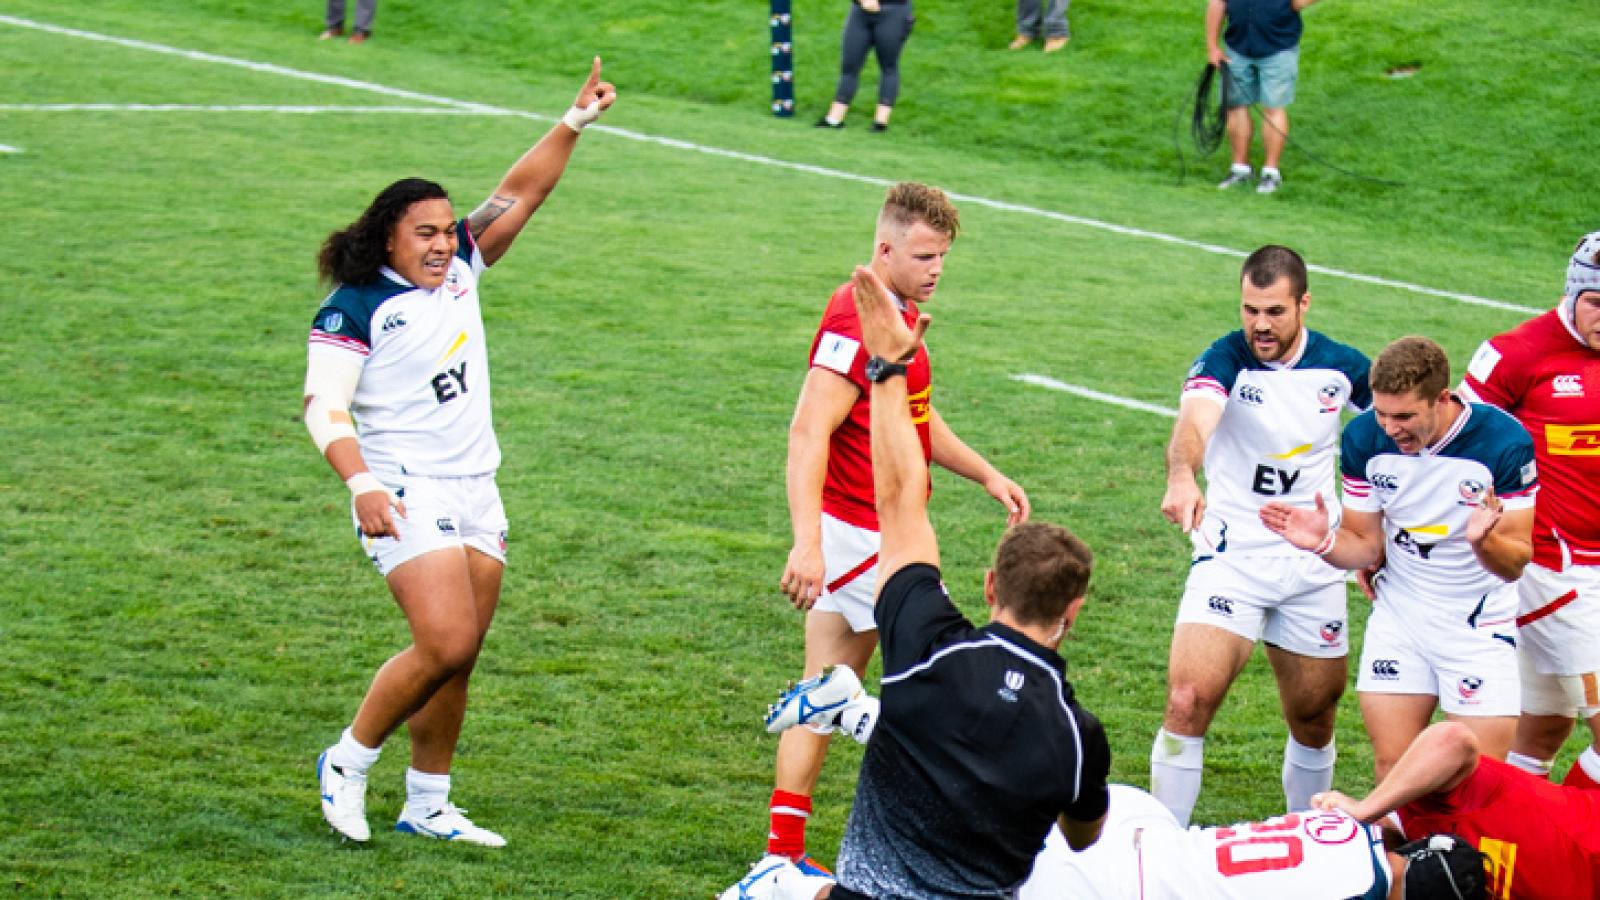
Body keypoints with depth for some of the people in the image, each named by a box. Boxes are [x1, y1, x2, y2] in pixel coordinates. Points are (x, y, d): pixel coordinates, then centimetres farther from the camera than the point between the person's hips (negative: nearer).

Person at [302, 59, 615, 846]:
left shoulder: (459, 270, 9)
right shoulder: (353, 309, -9)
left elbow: (520, 194, 12)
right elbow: (323, 404, -14)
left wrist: (573, 123, 3)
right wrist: (359, 483, -27)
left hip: (476, 489, 7)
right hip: (406, 495, -7)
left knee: (458, 658, 6)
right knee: (445, 643, -18)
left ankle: (427, 804, 16)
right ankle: (347, 763, 0)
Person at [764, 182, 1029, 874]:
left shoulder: (899, 313, 13)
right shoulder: (856, 322, -19)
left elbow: (915, 418, 28)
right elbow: (808, 433, -27)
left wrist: (988, 476, 24)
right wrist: (806, 544, -34)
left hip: (865, 533, 10)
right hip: (864, 536, -10)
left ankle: (785, 848, 11)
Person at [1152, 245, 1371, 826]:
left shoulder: (1341, 367, -2)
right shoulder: (1225, 359, -12)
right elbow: (1194, 422, -34)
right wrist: (1181, 477, -55)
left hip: (1312, 566, 3)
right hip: (1230, 556, -3)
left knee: (1313, 721, 11)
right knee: (1189, 700, -17)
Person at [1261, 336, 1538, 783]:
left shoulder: (1505, 443, -22)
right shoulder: (1364, 438, -10)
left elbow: (1516, 562, -17)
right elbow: (1367, 546, 0)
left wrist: (1485, 541, -39)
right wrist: (1323, 541, -21)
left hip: (1482, 624, -3)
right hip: (1398, 617, 3)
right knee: (1392, 768, 1)